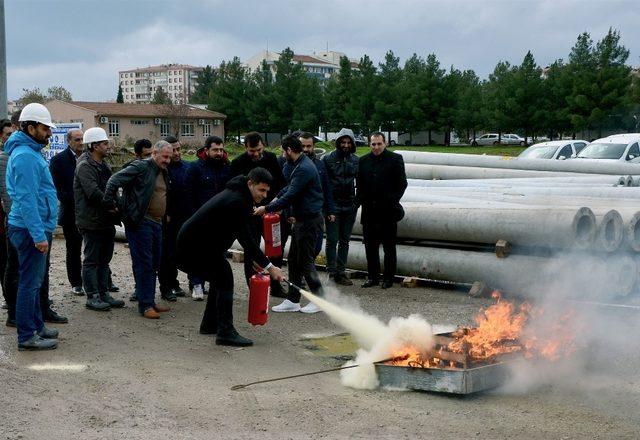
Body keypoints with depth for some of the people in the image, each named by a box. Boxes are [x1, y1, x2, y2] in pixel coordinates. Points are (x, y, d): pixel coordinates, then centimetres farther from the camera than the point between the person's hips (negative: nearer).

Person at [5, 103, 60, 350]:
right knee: (30, 282, -5)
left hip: (35, 228, 10)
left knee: (34, 281, 18)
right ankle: (27, 337, 1)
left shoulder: (31, 152, 16)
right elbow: (26, 199, -22)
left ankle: (36, 326, 28)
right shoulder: (25, 156, -17)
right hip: (32, 229, -10)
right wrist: (39, 235, -24)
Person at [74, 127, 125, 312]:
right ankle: (92, 297, 4)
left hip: (106, 221, 9)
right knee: (91, 260, -1)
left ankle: (104, 293, 22)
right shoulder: (85, 166, -14)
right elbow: (93, 193, -24)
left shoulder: (103, 165, 16)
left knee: (104, 260, 14)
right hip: (92, 222, -9)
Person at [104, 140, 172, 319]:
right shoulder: (141, 167, -11)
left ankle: (150, 302, 22)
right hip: (140, 223, -9)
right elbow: (114, 180, -17)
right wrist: (112, 204, -17)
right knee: (144, 264, -6)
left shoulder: (163, 172, 16)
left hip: (156, 223, 9)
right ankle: (145, 305, -2)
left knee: (154, 265, 13)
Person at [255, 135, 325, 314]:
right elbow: (289, 188, 26)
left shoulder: (304, 169, -21)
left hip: (309, 220, -10)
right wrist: (277, 198, 12)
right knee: (294, 260, 12)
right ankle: (293, 300, 18)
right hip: (301, 219, 10)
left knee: (306, 260, -2)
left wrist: (267, 208, -15)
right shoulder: (299, 165, 12)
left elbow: (290, 195, -22)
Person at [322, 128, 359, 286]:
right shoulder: (328, 159, -4)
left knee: (345, 240, 9)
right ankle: (332, 272, 3)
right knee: (332, 240, -3)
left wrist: (357, 201, 6)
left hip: (349, 206, 4)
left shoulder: (356, 160, 7)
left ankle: (340, 272, 15)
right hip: (333, 206, -4)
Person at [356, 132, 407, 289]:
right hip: (369, 210, 4)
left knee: (389, 246, 3)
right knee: (370, 245, 8)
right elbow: (359, 183, 15)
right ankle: (373, 276, 17)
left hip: (388, 211, -4)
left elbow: (402, 183, -1)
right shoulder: (363, 161, 10)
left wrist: (393, 201, -7)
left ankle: (388, 278, 10)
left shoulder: (395, 159, -1)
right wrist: (361, 200, 4)